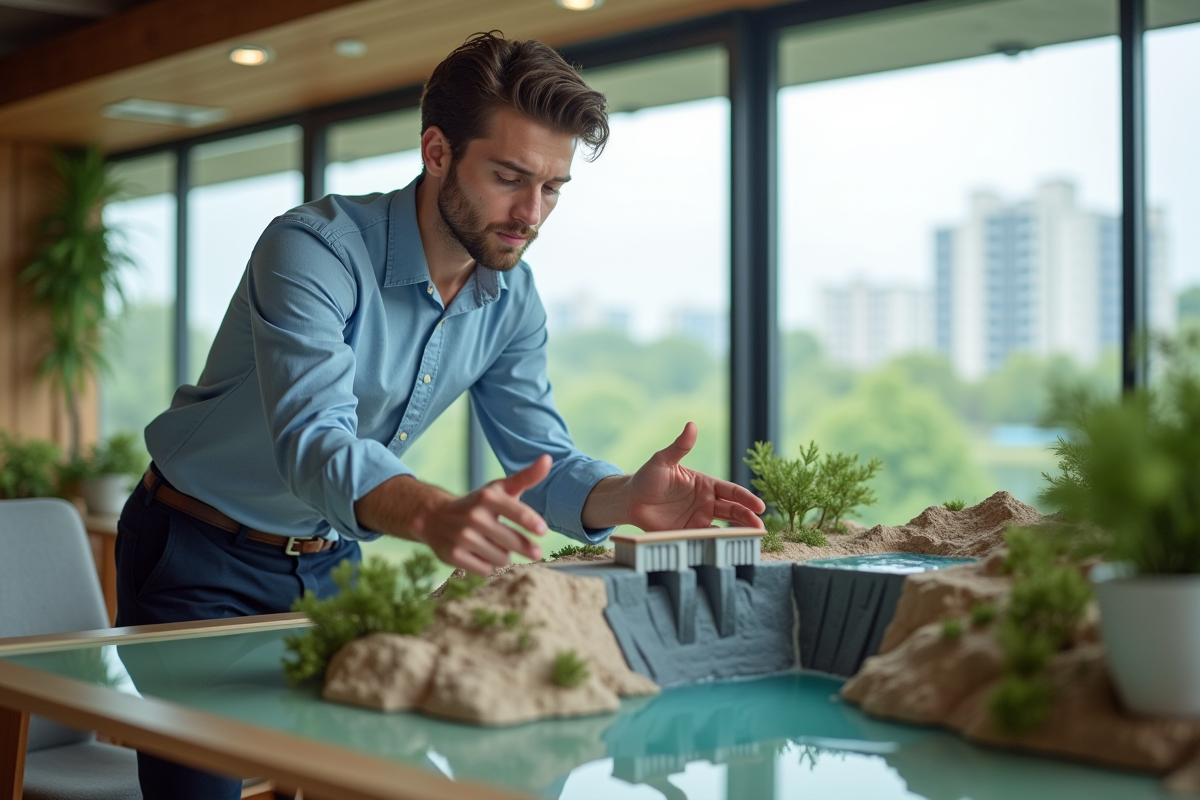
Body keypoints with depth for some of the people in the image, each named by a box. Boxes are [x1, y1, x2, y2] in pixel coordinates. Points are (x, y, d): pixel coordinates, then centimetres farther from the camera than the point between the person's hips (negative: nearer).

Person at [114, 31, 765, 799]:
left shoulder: (512, 299, -5)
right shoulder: (314, 249, -26)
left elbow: (542, 459, -7)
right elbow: (315, 445, -39)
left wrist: (627, 497, -30)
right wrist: (437, 516, -59)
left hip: (334, 560, 6)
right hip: (203, 556, -5)